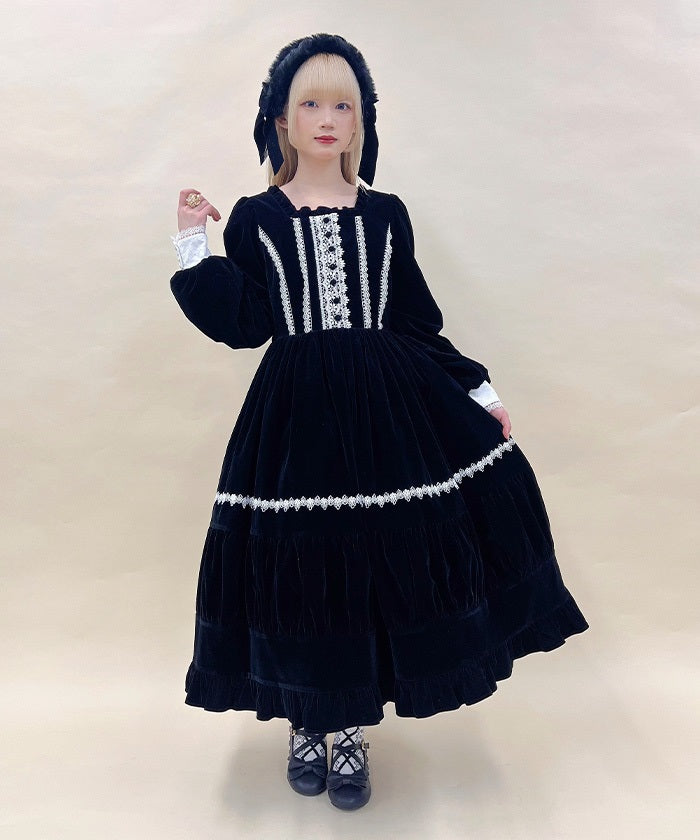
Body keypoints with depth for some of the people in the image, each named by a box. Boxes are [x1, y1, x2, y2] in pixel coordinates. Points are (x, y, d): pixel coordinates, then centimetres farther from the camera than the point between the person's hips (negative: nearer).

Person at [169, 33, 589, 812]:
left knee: (382, 556, 4)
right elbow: (240, 324, -4)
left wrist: (477, 391, 7)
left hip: (388, 409, 2)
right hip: (296, 417, -1)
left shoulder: (385, 215, 8)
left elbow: (420, 324, 10)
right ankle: (306, 724, 30)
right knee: (299, 560, 3)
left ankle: (352, 731, 25)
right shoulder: (254, 218, 4)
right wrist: (194, 248, -9)